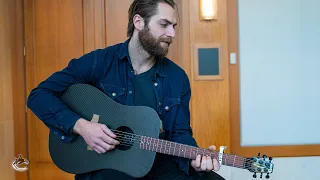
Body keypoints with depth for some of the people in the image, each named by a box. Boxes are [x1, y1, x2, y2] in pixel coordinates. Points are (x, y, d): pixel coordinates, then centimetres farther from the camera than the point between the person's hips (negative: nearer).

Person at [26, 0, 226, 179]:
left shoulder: (178, 77, 3)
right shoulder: (99, 62, -6)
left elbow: (180, 132, 4)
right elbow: (39, 95, -6)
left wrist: (195, 157, -18)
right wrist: (80, 126, -20)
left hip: (158, 163, 3)